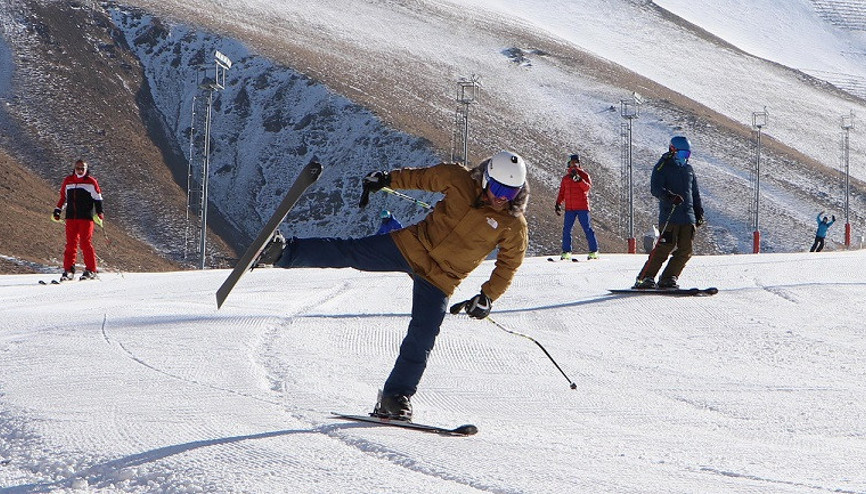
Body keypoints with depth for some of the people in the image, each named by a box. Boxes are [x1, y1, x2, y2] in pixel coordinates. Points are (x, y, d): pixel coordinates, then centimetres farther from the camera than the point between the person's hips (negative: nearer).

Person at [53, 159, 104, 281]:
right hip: (71, 216, 3)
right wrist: (57, 210, 17)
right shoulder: (68, 181, 13)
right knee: (71, 243, 0)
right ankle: (69, 270, 2)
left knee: (85, 243, -7)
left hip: (86, 217, -3)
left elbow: (98, 198, 6)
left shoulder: (91, 182, 3)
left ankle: (91, 270, -1)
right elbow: (63, 197, 23)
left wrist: (99, 212, -4)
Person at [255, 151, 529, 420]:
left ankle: (396, 397, 5)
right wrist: (388, 179, 8)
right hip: (411, 245, 1)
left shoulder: (514, 227, -11)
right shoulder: (460, 181, -8)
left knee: (421, 339, -6)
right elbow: (423, 177, 9)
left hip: (439, 281, -1)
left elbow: (508, 266, 0)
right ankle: (284, 253, -7)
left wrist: (488, 297, -10)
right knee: (347, 252, -9)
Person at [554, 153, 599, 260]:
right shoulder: (565, 178, 17)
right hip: (569, 208, 4)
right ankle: (566, 251, 2)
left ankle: (594, 250, -3)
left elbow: (588, 187, -13)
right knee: (566, 229, -2)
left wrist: (579, 179, -26)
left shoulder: (584, 175, 4)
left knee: (587, 228, -5)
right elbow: (562, 193, 20)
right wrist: (558, 204, 8)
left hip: (582, 207, -4)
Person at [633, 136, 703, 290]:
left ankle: (668, 279, 6)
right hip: (669, 216, -7)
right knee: (665, 247, -13)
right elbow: (655, 189, -13)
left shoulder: (689, 169, 20)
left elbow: (695, 193, 28)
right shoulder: (662, 167, 0)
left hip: (688, 217, 7)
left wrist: (699, 212, 21)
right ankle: (644, 278, -8)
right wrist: (670, 197, -29)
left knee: (685, 250, -2)